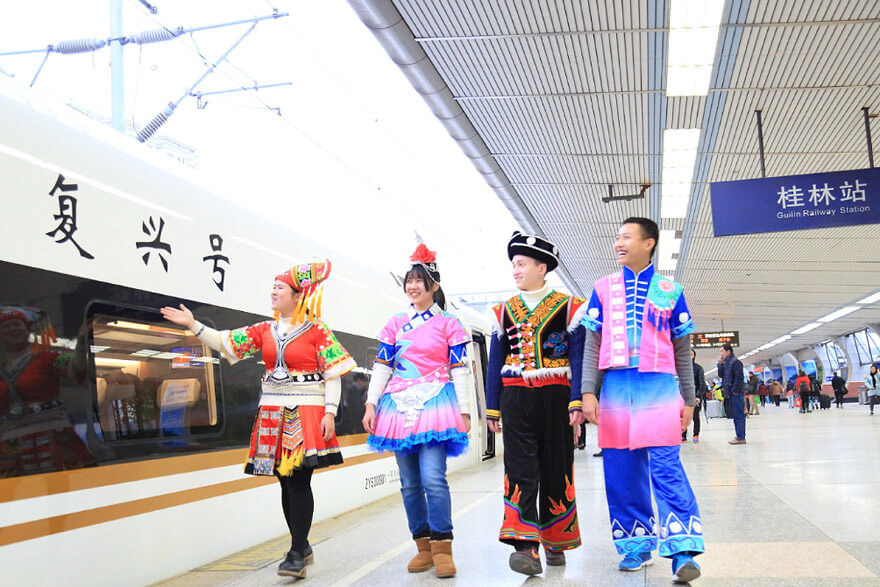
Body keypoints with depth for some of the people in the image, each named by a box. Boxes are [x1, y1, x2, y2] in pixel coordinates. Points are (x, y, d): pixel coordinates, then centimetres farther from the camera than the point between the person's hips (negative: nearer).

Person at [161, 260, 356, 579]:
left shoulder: (317, 329, -3)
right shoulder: (265, 330, 13)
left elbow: (333, 373, -5)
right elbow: (227, 342, 5)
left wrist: (329, 412, -12)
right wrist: (193, 325, -6)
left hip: (307, 411, -6)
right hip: (273, 413, 6)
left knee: (299, 480, -10)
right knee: (286, 481, 9)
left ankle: (297, 553, -3)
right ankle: (302, 547, 22)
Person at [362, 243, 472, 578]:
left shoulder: (449, 324, 5)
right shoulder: (396, 323, 13)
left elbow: (460, 370, 3)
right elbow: (381, 366, 11)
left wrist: (464, 411, -2)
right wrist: (371, 404, 3)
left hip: (435, 404, -4)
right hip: (400, 406, 4)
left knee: (433, 478, -16)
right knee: (409, 482, 5)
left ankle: (442, 548, -7)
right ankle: (423, 547, 15)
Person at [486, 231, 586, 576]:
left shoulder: (568, 307, 3)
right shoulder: (504, 312, 11)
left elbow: (578, 357, -2)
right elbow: (495, 362, 12)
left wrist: (577, 402, -11)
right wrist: (492, 408, 8)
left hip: (555, 397, -2)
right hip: (515, 398, 2)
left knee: (556, 471, 6)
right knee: (520, 472, -8)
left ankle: (556, 543, 20)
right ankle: (526, 547, -11)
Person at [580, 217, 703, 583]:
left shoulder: (670, 291, 7)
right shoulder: (603, 289, 10)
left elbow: (682, 350, 11)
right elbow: (592, 344, 7)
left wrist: (688, 399, 9)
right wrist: (588, 392, -2)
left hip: (660, 388, -2)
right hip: (616, 387, 2)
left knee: (666, 468, -9)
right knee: (622, 471, 5)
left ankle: (683, 551, -7)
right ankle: (638, 545, 18)